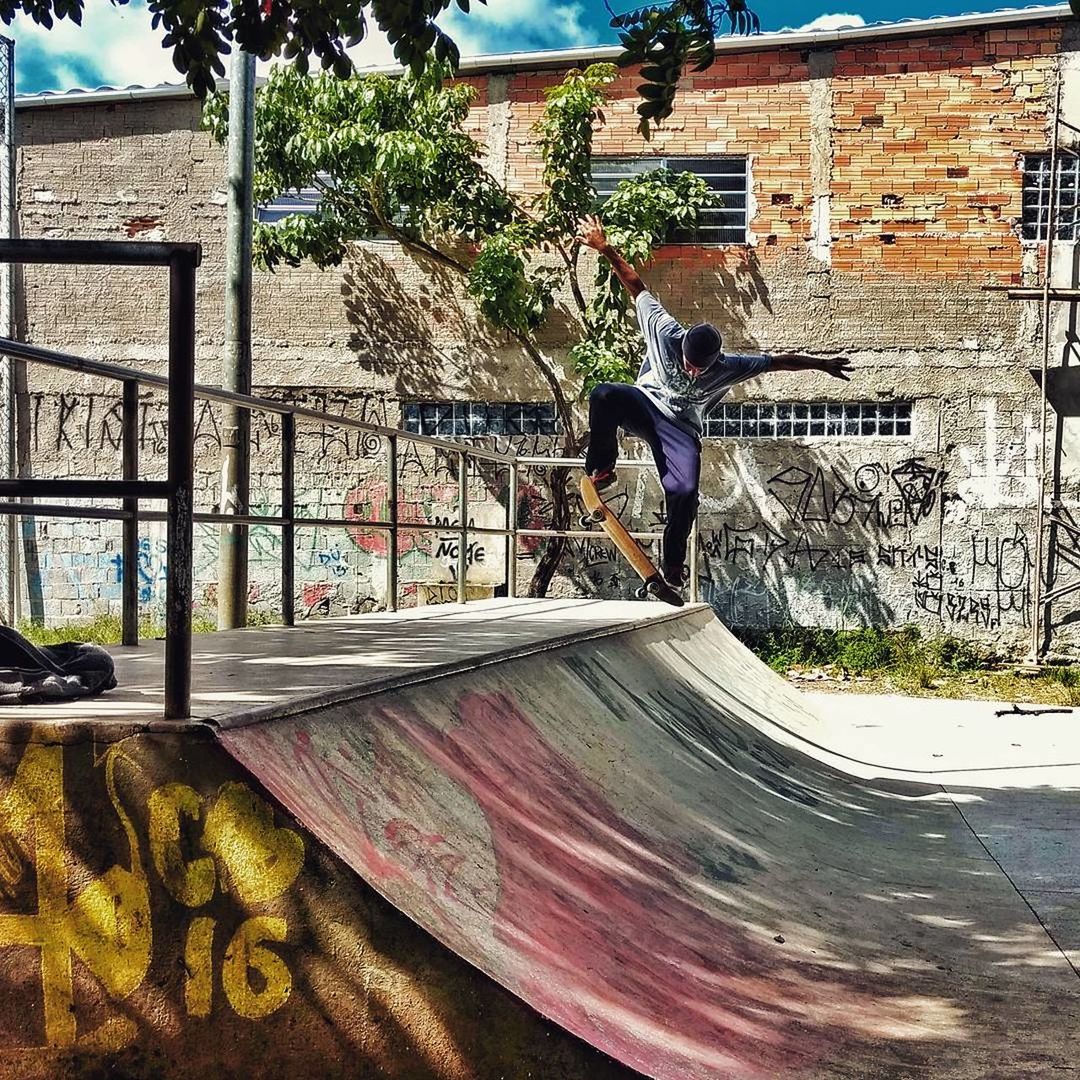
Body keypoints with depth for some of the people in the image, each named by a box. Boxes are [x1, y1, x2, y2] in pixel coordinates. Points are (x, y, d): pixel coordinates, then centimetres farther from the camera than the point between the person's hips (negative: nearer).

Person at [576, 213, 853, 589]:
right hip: (645, 404, 0)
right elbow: (637, 287, -12)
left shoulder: (729, 367, -16)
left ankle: (672, 563, 0)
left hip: (682, 430, 0)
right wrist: (606, 250, -13)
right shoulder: (665, 333, -19)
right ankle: (602, 468, -16)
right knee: (603, 396, -35)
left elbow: (779, 361, -4)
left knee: (685, 492, -22)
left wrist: (822, 364, 4)